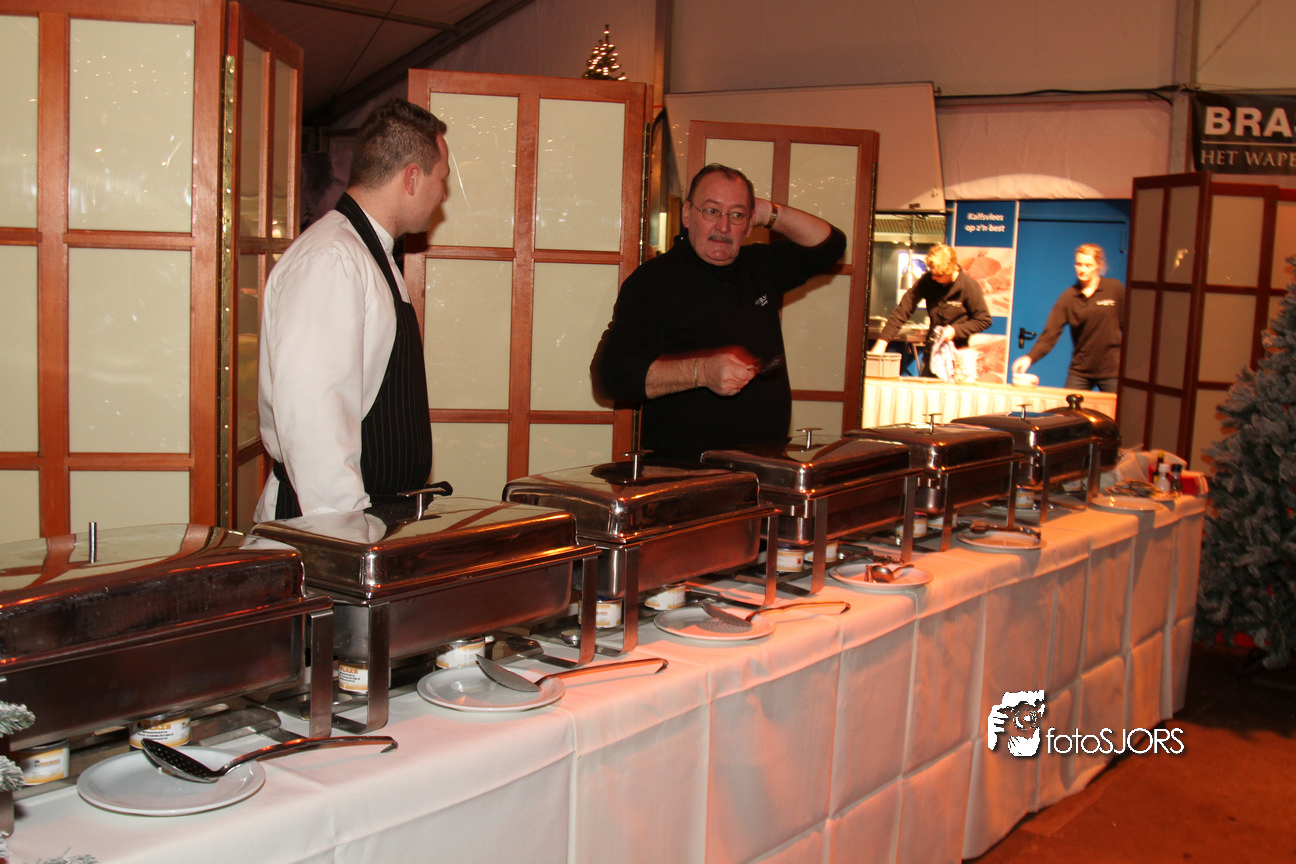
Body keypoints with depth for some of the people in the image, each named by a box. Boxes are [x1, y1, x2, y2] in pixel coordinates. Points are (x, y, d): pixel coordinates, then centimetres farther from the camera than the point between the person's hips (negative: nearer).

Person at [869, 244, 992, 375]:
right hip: (931, 352, 3)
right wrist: (882, 341, -17)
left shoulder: (970, 286, -11)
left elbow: (984, 320, -3)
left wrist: (955, 330, -17)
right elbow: (902, 310, -8)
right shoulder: (927, 281, -5)